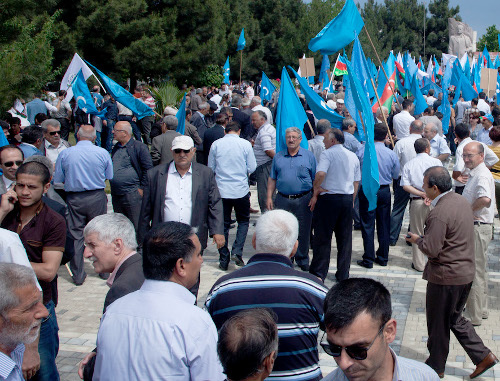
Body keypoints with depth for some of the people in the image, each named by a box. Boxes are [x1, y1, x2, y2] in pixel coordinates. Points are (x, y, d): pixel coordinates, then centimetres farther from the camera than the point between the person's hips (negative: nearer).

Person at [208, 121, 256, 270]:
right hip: (241, 190, -1)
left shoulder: (216, 144, -1)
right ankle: (237, 252, -1)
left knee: (223, 225, 8)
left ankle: (224, 260, 11)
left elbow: (210, 168, 6)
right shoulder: (245, 144, -4)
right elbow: (252, 168, -2)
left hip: (221, 190, 1)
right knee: (243, 221, 15)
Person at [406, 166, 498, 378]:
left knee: (438, 323, 9)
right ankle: (483, 356, 22)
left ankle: (436, 367, 24)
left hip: (446, 276, -9)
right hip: (465, 272, 9)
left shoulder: (439, 214, -24)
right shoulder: (461, 201, 5)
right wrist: (425, 237, 11)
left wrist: (417, 240, -6)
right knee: (455, 319, 23)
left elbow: (431, 249, -25)